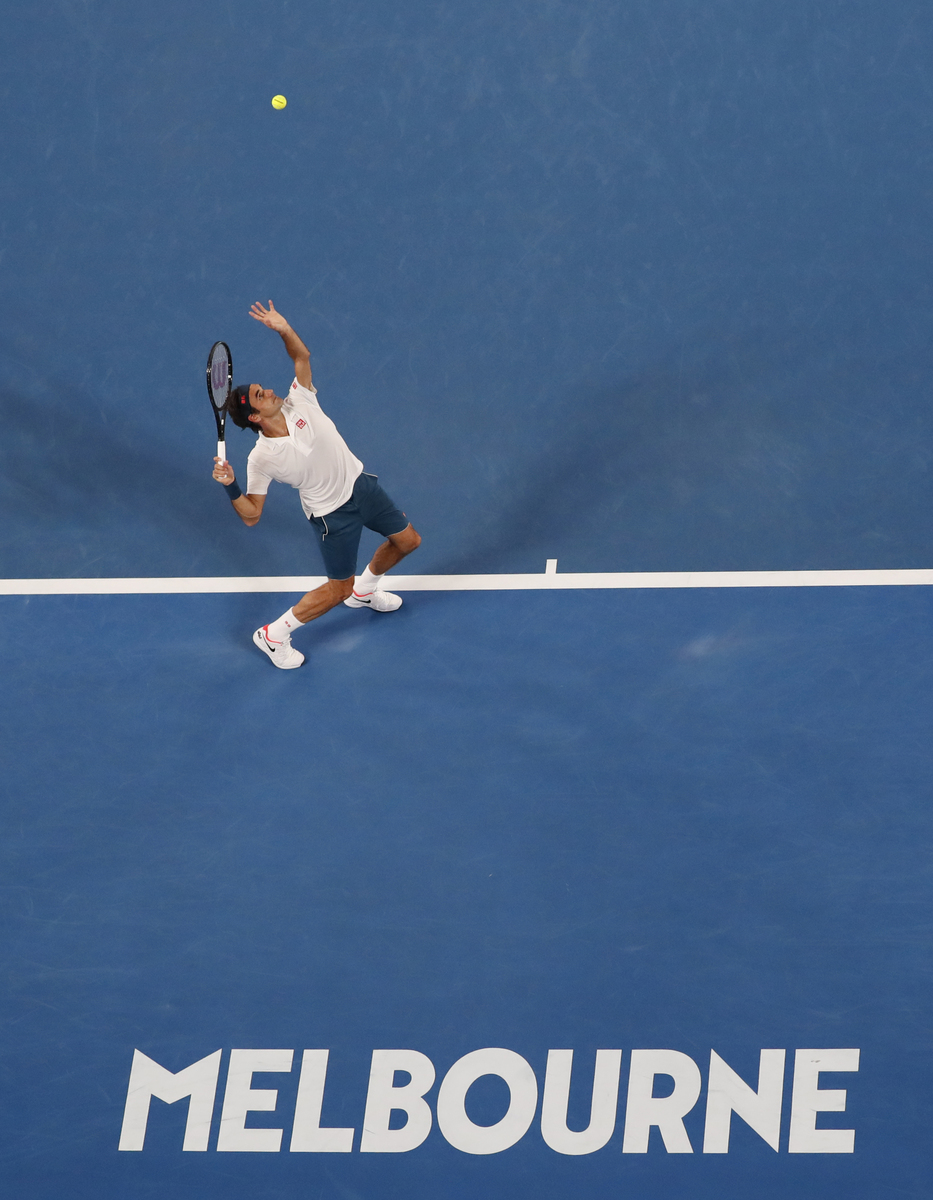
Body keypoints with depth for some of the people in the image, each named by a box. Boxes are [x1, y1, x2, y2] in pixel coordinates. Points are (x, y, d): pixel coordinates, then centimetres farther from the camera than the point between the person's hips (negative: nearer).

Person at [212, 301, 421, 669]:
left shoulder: (299, 404, -16)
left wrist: (285, 330, -19)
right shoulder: (261, 459, -27)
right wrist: (230, 487, -40)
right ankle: (273, 635, 19)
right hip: (333, 513, -6)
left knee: (407, 541, 21)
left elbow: (301, 356, 0)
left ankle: (364, 590, 50)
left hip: (360, 483, 6)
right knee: (338, 589, 1)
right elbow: (251, 515, -22)